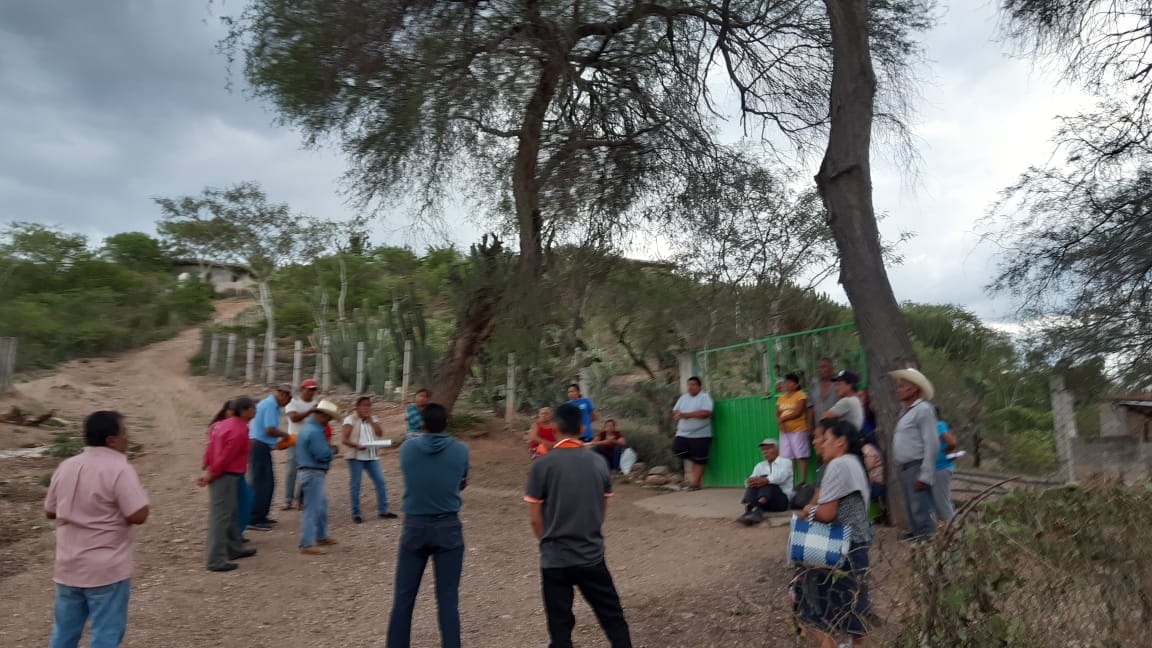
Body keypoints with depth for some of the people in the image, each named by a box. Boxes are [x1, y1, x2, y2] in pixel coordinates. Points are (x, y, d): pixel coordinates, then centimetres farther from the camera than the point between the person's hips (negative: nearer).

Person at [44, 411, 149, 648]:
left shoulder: (65, 467, 4)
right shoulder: (119, 470, -19)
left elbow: (50, 511, 14)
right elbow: (138, 515, -23)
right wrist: (139, 495, -5)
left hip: (68, 567, 7)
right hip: (107, 570, -7)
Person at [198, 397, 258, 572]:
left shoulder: (225, 424, 10)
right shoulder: (239, 431, -20)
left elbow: (211, 448, 12)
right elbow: (225, 457, -20)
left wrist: (208, 471, 11)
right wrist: (210, 475, -12)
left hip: (220, 475, 10)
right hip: (226, 477, -10)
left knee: (232, 514, 20)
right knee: (220, 518, -6)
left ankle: (235, 549, 33)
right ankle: (216, 561, -2)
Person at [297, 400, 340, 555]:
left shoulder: (308, 427, 13)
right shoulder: (315, 432, -21)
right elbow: (323, 454, -24)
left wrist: (328, 448, 4)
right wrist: (331, 449, -3)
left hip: (310, 472, 11)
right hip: (313, 474, -11)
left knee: (322, 504, 21)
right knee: (312, 508, -5)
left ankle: (321, 537, 32)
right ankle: (307, 545, -1)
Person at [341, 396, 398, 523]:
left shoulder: (372, 419, 12)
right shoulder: (350, 420, -6)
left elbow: (380, 434, -1)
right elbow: (344, 439, -13)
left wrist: (370, 420, -6)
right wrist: (357, 445, -27)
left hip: (371, 456, 5)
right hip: (356, 456, -5)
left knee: (380, 482, 3)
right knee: (355, 485, 0)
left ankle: (383, 510, 12)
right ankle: (356, 514, 9)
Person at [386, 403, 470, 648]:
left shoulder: (407, 449, -4)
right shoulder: (460, 450, -5)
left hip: (414, 526, 1)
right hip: (448, 527, -1)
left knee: (404, 596, 11)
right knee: (448, 598, 4)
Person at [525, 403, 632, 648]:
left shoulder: (543, 464, -11)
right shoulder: (598, 463, 0)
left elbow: (535, 518, -6)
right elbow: (602, 510, 10)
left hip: (555, 558, -2)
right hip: (592, 555, 3)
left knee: (560, 626, 10)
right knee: (613, 617, 16)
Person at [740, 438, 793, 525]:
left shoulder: (786, 462, 9)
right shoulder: (760, 466, 22)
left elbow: (780, 476, -15)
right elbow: (751, 479, 2)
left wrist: (766, 480, -34)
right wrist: (750, 482, -24)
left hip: (781, 499, -3)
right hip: (760, 500, 3)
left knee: (765, 482, -30)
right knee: (754, 483, -25)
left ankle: (756, 510, -57)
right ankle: (749, 508, -52)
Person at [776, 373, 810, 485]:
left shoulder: (801, 395, -3)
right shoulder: (781, 398, 16)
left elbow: (798, 412, -13)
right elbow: (777, 415, 11)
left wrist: (783, 418, -6)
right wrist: (780, 422, -10)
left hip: (798, 430, -6)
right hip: (784, 431, 6)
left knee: (801, 456, -5)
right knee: (788, 457, 4)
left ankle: (803, 481, -4)